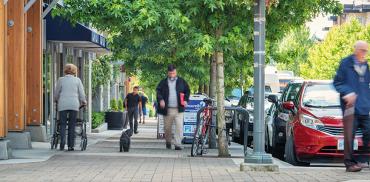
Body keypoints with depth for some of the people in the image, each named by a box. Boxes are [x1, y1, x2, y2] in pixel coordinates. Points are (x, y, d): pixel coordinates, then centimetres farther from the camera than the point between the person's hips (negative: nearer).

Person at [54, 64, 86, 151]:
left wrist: (56, 101, 33)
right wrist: (83, 102, 26)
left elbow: (56, 94, 14)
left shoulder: (61, 80, 8)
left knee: (63, 124, 3)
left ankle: (62, 144, -10)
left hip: (63, 104, 0)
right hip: (74, 104, 0)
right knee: (72, 125, 4)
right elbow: (81, 94, 9)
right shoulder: (77, 80, 9)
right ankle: (71, 145, 2)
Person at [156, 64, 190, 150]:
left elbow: (187, 91, 14)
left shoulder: (181, 81, 9)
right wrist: (160, 100, -12)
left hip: (179, 109, -1)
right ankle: (168, 142, 31)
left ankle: (178, 144, -11)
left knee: (179, 126, -13)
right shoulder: (163, 82, 8)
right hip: (167, 110, 1)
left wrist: (186, 100, -1)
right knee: (167, 127, 9)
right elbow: (158, 91, 5)